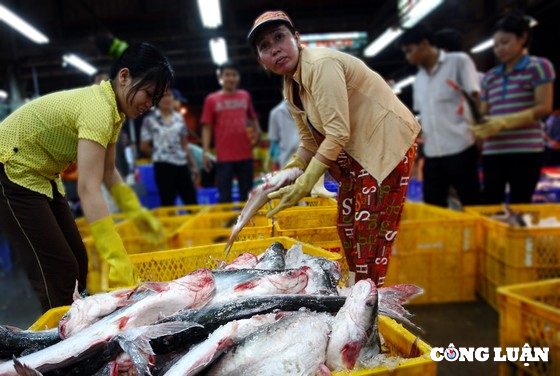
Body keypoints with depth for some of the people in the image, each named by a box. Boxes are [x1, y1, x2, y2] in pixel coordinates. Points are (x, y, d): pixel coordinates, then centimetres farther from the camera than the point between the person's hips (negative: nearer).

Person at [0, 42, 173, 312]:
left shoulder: (111, 108, 1)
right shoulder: (98, 108, -29)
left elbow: (108, 171, 8)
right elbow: (88, 189, -37)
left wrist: (136, 212, -2)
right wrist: (118, 260, -40)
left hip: (40, 176, 10)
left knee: (77, 261, 9)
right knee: (59, 272, -10)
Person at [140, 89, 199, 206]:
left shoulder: (179, 118, 10)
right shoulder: (149, 120, -3)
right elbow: (144, 147, 1)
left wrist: (193, 165, 12)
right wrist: (159, 154, 10)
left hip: (182, 164, 4)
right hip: (163, 166, -4)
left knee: (192, 202, 7)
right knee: (168, 204, 1)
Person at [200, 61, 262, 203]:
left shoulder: (245, 96, 9)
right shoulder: (211, 99, 2)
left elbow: (252, 117, 23)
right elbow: (207, 128, 1)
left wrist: (257, 131, 5)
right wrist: (205, 152, -7)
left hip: (245, 154, 3)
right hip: (224, 156, -3)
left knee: (246, 195, 10)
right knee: (225, 196, 1)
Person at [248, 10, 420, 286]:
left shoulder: (321, 65, -23)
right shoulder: (290, 90, 6)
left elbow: (338, 134, -28)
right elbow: (309, 142, 9)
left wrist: (304, 185, -26)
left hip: (387, 141, -9)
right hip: (355, 151, 9)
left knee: (371, 227, -10)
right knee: (347, 225, 10)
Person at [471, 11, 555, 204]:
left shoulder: (538, 66, 4)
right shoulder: (489, 77, 18)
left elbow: (544, 107, -6)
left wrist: (503, 122, -17)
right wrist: (479, 125, -8)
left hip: (526, 149, -4)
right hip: (492, 151, 5)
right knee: (491, 205, 0)